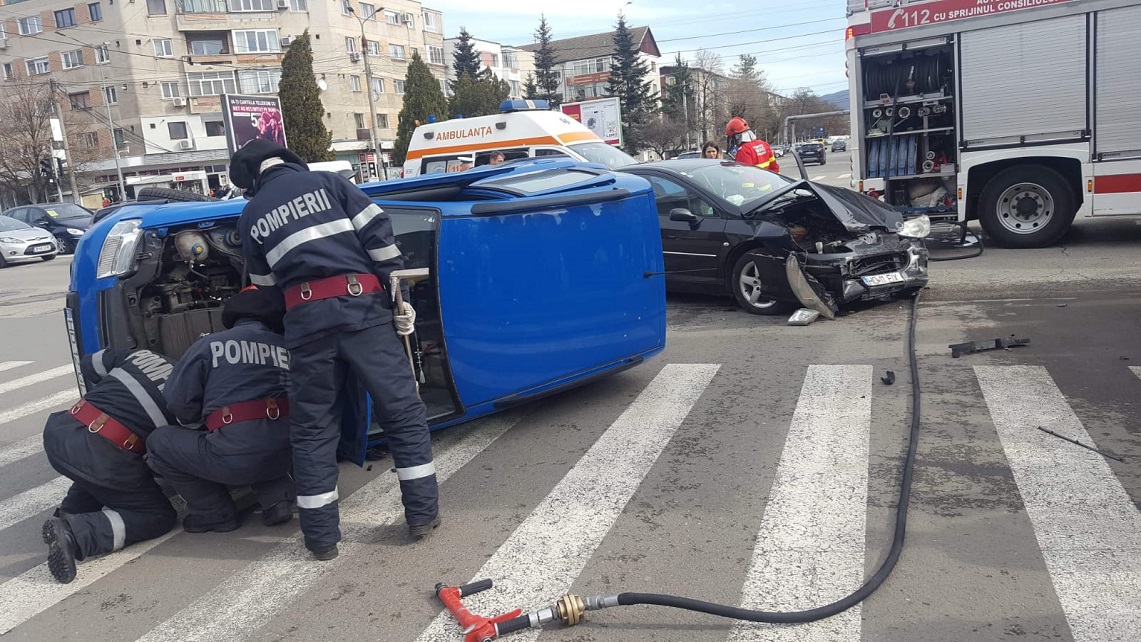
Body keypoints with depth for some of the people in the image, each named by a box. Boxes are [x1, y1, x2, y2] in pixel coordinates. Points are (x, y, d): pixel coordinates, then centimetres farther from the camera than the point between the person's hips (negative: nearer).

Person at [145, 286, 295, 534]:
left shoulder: (209, 345, 4)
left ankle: (216, 513, 15)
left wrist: (204, 419, 25)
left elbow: (177, 401, 3)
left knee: (158, 443, 18)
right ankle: (277, 496, 16)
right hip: (285, 455, 5)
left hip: (236, 457, -4)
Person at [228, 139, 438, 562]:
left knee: (312, 429, 11)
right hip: (361, 305, -1)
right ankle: (423, 514, 8)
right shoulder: (328, 183, 11)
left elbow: (265, 283, 21)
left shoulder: (251, 216, 18)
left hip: (306, 318, 2)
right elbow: (377, 232, 0)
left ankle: (321, 536, 15)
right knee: (403, 410, 6)